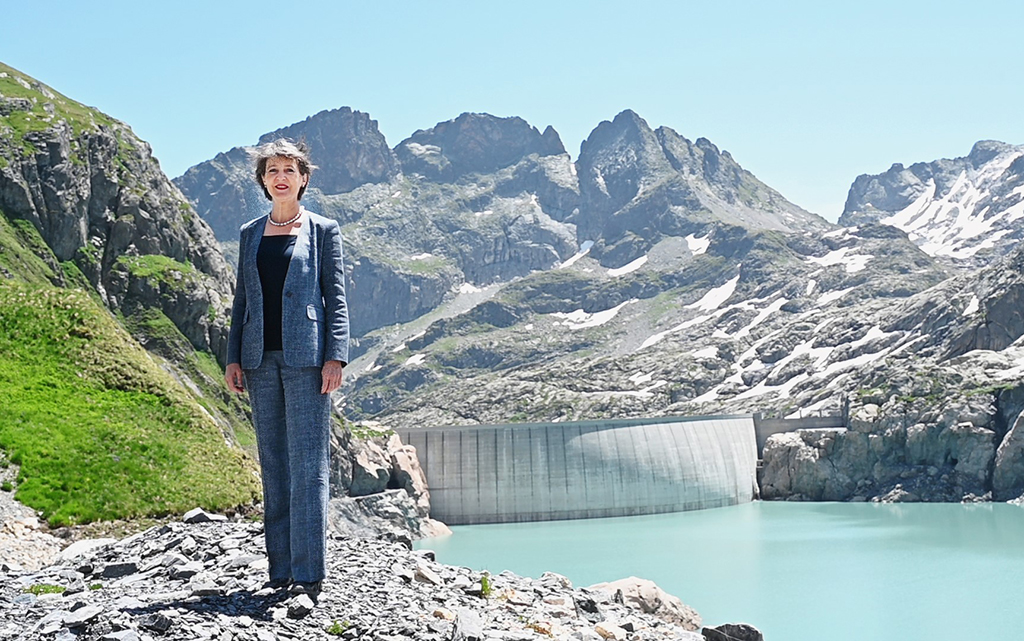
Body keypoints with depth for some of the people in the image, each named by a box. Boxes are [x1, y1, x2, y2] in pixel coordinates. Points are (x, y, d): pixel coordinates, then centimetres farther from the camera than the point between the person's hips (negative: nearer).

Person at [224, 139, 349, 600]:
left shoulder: (323, 230, 5)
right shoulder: (250, 233, 16)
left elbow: (336, 298, 1)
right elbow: (241, 299, 16)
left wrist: (335, 356, -10)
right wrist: (233, 357, 8)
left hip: (305, 357, -4)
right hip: (261, 358, 4)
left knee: (307, 465, -8)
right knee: (273, 465, 6)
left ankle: (308, 574, -6)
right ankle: (280, 570, 12)